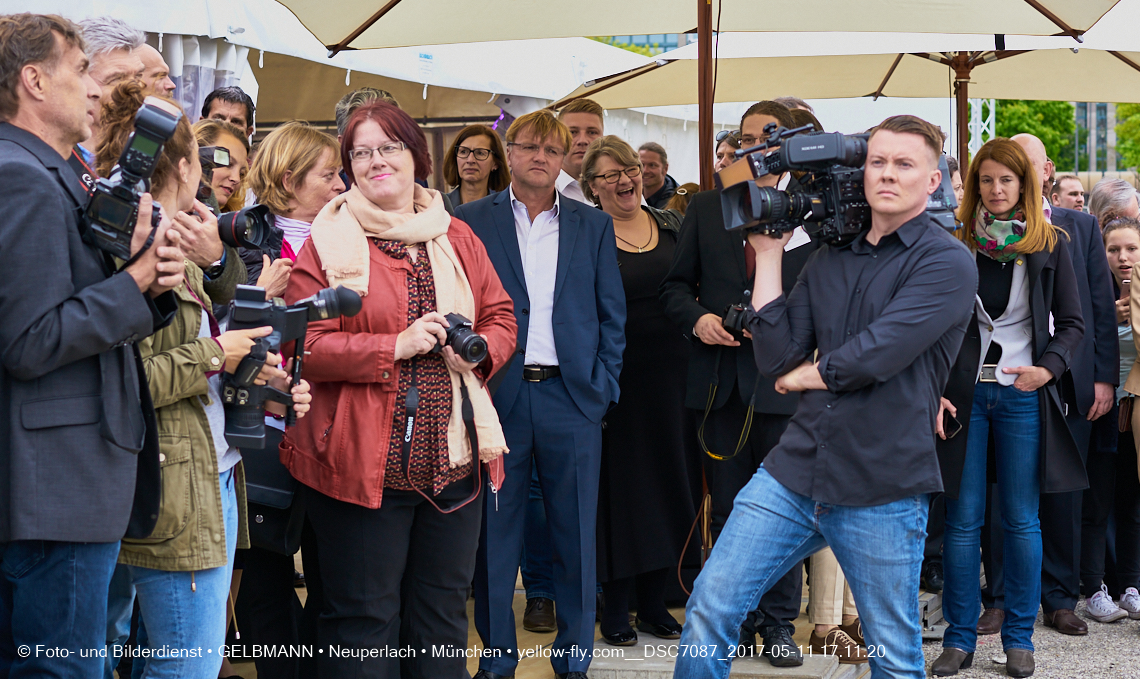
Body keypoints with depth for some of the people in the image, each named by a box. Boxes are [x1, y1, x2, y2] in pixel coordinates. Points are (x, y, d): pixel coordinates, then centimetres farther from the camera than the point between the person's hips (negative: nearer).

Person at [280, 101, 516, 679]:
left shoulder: (455, 237, 11)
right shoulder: (327, 244, -3)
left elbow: (500, 316, 15)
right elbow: (303, 345, -10)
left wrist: (481, 347, -7)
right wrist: (396, 346, -18)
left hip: (452, 460, 5)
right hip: (362, 462, -4)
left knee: (442, 620, 15)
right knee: (364, 626, 4)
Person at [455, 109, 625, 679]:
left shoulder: (594, 226, 10)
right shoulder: (470, 222, 5)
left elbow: (612, 313, 10)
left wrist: (602, 387, 1)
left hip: (572, 398, 1)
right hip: (497, 396, -1)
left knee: (576, 535, 6)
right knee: (495, 532, 5)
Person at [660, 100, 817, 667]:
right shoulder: (705, 209, 10)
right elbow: (676, 284, 12)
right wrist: (697, 318, -8)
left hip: (783, 380, -2)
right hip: (720, 380, 3)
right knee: (727, 509, 10)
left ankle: (779, 624, 16)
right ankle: (737, 620, 22)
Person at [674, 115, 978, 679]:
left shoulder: (948, 263, -7)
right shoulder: (829, 259, 12)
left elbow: (870, 357, -18)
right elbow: (776, 357, 2)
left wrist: (800, 376, 0)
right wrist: (769, 255, 1)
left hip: (882, 488, -5)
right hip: (796, 470, 5)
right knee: (709, 607, 0)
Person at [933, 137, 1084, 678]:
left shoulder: (1049, 245, 3)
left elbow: (1072, 323, 6)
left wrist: (1050, 367, -11)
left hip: (1023, 394, 0)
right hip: (963, 392, 0)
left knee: (1021, 520, 5)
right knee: (963, 520, 3)